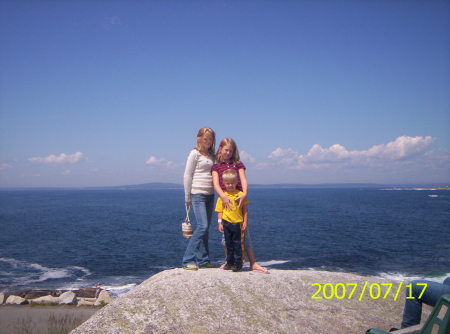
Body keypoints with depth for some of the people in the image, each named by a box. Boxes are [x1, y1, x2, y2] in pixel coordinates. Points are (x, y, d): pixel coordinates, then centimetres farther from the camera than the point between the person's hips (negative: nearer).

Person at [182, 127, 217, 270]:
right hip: (198, 194, -7)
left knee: (205, 228, 7)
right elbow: (187, 175, -4)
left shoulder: (211, 155, 16)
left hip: (210, 194, 7)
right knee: (202, 226, -14)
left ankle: (203, 260, 12)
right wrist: (187, 197, -5)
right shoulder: (195, 153, -4)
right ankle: (188, 260, -8)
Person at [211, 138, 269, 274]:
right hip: (224, 200, 0)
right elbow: (216, 184, -2)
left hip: (238, 199, 0)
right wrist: (223, 197, -21)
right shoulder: (216, 167, 13)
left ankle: (253, 263, -2)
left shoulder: (238, 164, 14)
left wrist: (244, 194, -20)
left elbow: (243, 180, 1)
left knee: (244, 231, -3)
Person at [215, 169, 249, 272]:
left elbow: (245, 210, 2)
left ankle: (238, 264, 7)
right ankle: (230, 262, 21)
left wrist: (245, 222, -2)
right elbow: (220, 211, 6)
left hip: (237, 222, -2)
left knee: (237, 244, 1)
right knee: (228, 244, 11)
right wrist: (220, 223, -1)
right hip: (226, 223, 2)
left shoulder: (240, 194, -1)